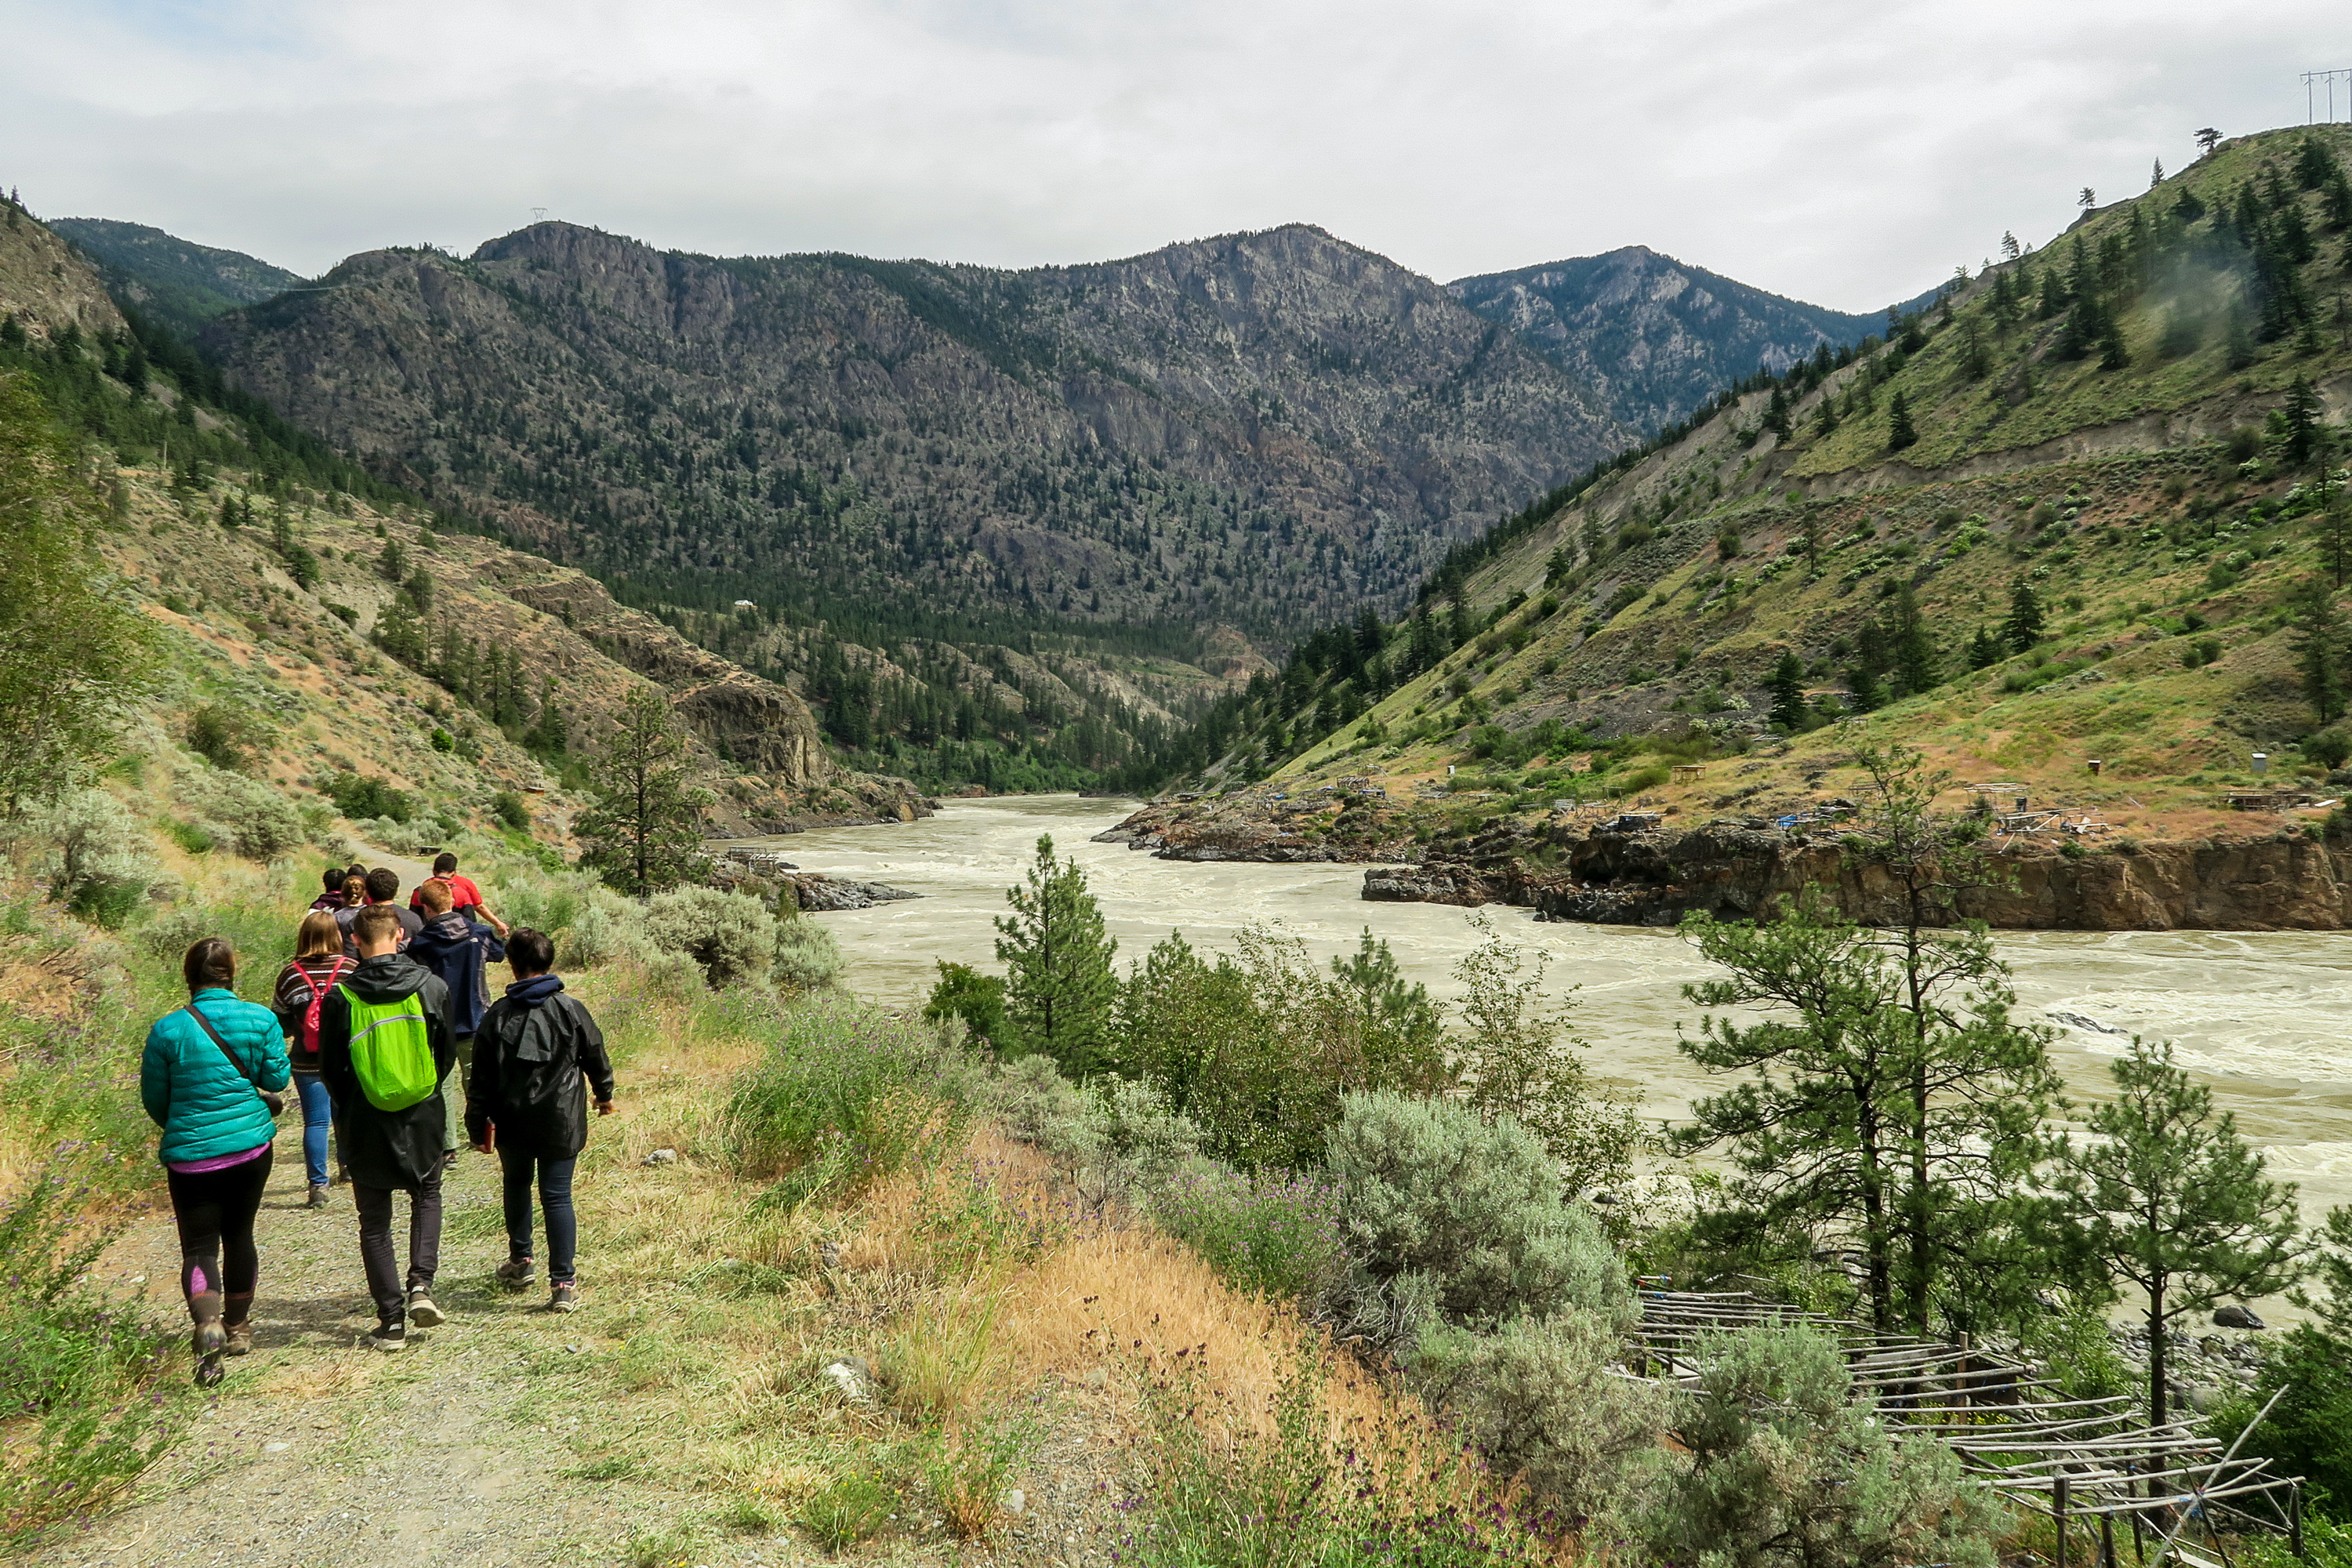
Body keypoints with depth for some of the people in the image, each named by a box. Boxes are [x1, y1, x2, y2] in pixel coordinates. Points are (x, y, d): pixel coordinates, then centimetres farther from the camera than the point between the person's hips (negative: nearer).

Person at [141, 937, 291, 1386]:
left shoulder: (168, 1029, -10)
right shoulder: (261, 1019, -6)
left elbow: (154, 1099, 0)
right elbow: (276, 1079, 0)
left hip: (190, 1155, -2)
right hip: (251, 1147, 2)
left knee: (199, 1245, 2)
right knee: (239, 1234, 18)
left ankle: (207, 1323, -23)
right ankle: (238, 1327, 30)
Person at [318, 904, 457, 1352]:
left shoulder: (340, 997, -11)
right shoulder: (431, 986, -7)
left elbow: (330, 1068, -2)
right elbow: (448, 1053, 2)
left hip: (366, 1122, -1)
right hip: (423, 1118, 1)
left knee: (374, 1223, 11)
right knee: (427, 1195, 24)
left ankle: (392, 1320, 12)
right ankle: (421, 1284, 5)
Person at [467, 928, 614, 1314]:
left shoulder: (498, 1015, -5)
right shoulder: (571, 1010, -6)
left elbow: (481, 1078, -2)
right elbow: (596, 1056, 6)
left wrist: (478, 1126, 7)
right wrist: (604, 1094, 25)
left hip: (513, 1123, 1)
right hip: (561, 1122, -1)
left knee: (517, 1185, 24)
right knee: (557, 1196, -1)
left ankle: (520, 1260, 37)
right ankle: (563, 1283, -5)